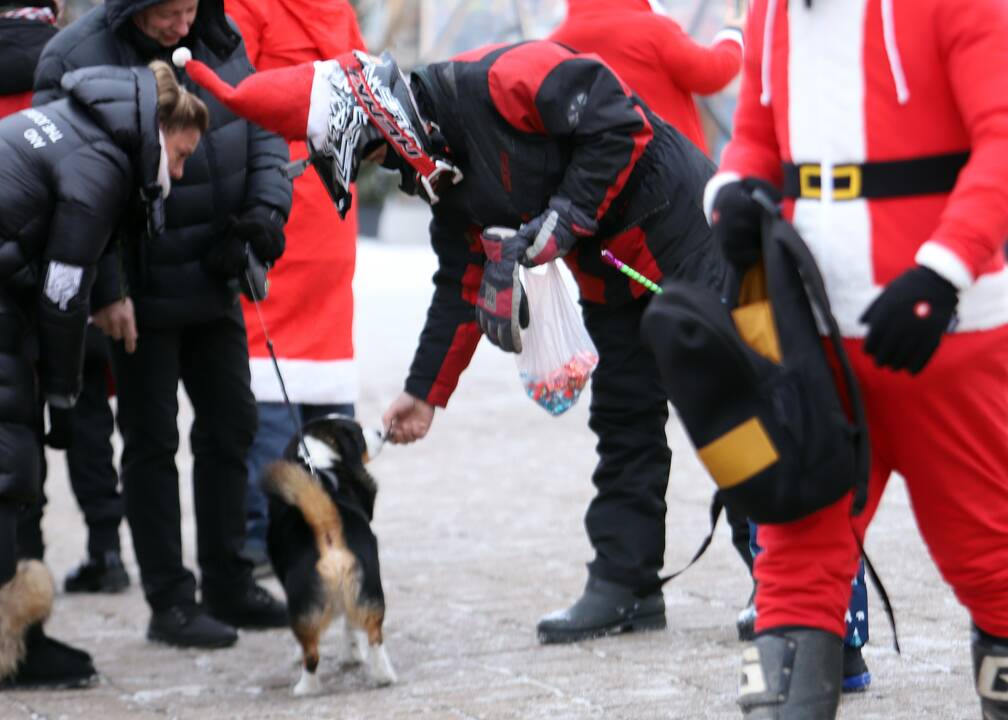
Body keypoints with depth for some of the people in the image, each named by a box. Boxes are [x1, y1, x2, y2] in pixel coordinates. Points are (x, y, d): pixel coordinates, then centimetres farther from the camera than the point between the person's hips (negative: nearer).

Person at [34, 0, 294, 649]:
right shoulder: (78, 60, -17)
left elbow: (263, 133, 9)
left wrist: (266, 206, -10)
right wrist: (106, 289, -19)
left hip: (215, 278, 6)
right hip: (141, 291, -6)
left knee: (231, 423, 12)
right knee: (152, 439, 0)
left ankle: (229, 585, 24)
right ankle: (170, 602, 7)